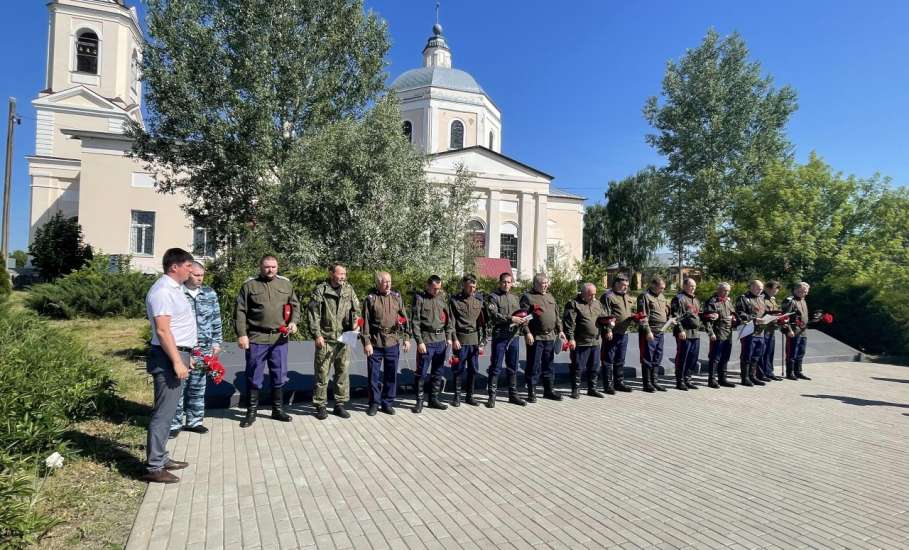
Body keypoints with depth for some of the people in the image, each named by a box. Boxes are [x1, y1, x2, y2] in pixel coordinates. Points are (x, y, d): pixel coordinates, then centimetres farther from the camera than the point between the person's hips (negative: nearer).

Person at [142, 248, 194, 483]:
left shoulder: (174, 288, 15)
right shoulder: (162, 291, -16)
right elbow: (162, 330, -22)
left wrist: (185, 357, 25)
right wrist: (177, 362, -24)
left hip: (177, 354, 11)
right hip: (168, 358, -11)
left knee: (168, 411, 17)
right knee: (163, 413, -6)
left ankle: (161, 458, 28)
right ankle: (153, 468, 1)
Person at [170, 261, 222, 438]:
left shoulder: (210, 293, 8)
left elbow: (216, 320, 12)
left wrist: (216, 342, 8)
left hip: (203, 349, 4)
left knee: (198, 387, 11)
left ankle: (194, 421, 24)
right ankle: (175, 424, 15)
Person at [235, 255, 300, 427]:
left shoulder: (286, 284, 8)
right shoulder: (249, 285, 0)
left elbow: (295, 305, 12)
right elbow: (240, 312, -2)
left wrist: (293, 322, -5)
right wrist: (241, 334, -9)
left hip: (280, 338, 3)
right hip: (256, 338, -2)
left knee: (279, 376, 11)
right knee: (254, 377, 7)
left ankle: (278, 410, 25)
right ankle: (251, 412, 20)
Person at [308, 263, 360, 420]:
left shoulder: (349, 289, 8)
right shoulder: (320, 290, -4)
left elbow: (356, 309, 16)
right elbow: (313, 313, -6)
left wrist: (355, 322, -3)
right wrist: (317, 334, -10)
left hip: (344, 338, 4)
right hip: (325, 339, -4)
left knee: (343, 372, 8)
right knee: (322, 373, 2)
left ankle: (339, 404, 20)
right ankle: (320, 406, 15)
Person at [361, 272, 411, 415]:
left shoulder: (397, 297, 6)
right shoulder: (370, 298, -4)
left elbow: (404, 318, 10)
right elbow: (365, 322, -5)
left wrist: (406, 338, 6)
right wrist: (366, 342, -10)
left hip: (393, 342, 3)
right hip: (375, 342, -2)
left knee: (391, 375, 9)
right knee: (373, 375, 6)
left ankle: (388, 403, 22)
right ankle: (374, 403, 20)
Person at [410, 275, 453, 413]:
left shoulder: (443, 298, 9)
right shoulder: (420, 298, -5)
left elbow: (449, 318, 14)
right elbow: (415, 322, -8)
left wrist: (449, 337, 7)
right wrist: (419, 341, -13)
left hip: (441, 340, 5)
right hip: (426, 340, -5)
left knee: (438, 372, 12)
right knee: (421, 372, -1)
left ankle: (434, 399, 24)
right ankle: (419, 401, 11)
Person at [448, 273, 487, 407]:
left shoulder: (478, 301, 8)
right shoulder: (454, 300, -3)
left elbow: (482, 322, 11)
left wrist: (482, 339, 7)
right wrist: (454, 339, -11)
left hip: (475, 339, 4)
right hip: (461, 339, -4)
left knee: (473, 369, 9)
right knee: (458, 369, 3)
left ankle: (469, 395, 22)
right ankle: (456, 396, 17)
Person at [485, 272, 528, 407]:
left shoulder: (515, 298, 16)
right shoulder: (493, 297, -3)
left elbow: (520, 314, 18)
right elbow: (493, 315, -16)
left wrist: (523, 320, -4)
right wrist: (510, 319, -21)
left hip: (514, 336, 6)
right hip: (500, 336, -5)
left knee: (513, 367, 13)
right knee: (496, 367, -1)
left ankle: (513, 394, 23)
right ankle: (491, 395, 8)